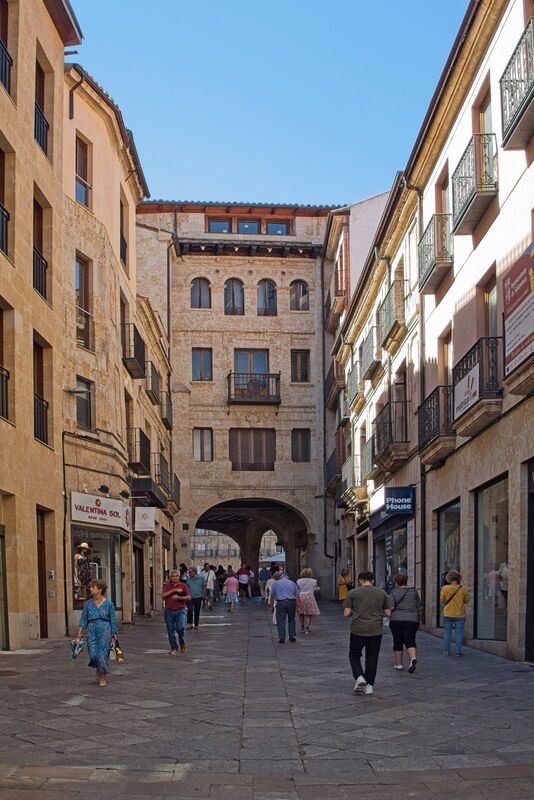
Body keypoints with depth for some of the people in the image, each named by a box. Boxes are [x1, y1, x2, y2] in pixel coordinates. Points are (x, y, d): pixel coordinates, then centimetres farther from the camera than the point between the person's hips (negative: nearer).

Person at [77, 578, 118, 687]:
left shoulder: (108, 604, -2)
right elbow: (84, 618, 9)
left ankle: (103, 678, 10)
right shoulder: (88, 603, 6)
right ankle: (98, 669, 26)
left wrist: (114, 635, 2)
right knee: (93, 653, -6)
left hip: (105, 631, -2)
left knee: (103, 654, -4)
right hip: (92, 632, 2)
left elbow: (113, 620, 2)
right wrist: (80, 631, 0)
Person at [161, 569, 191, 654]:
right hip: (169, 611, 2)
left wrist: (178, 597, -15)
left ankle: (182, 644, 9)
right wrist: (174, 590, -15)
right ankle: (173, 648, 17)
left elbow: (189, 597, -2)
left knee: (180, 628, -16)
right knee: (171, 631, 4)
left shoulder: (183, 585, 4)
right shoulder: (167, 586, 8)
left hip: (180, 610, -2)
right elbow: (163, 595, -8)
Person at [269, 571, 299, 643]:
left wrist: (271, 605, 16)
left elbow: (272, 596, 10)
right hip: (291, 602, 2)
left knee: (281, 621, 2)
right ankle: (292, 636, 15)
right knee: (291, 620, 15)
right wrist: (296, 606, 12)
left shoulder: (275, 583, 11)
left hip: (280, 603, -2)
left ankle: (281, 637, -1)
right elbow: (297, 595, 11)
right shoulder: (292, 583, 16)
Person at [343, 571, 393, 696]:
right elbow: (388, 613, 5)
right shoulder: (382, 593, 4)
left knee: (354, 655, 14)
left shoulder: (353, 593, -2)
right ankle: (369, 685, 12)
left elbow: (346, 613, -4)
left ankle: (359, 677, -6)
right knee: (372, 658, 11)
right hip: (376, 630, 2)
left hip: (358, 630, -2)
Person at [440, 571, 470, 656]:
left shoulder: (445, 588, -9)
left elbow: (442, 600, -3)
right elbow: (466, 600, 1)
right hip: (460, 614, 0)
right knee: (459, 632, 6)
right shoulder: (463, 589, -7)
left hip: (448, 614, 0)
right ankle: (458, 650, 3)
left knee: (447, 632, 8)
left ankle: (446, 650, 10)